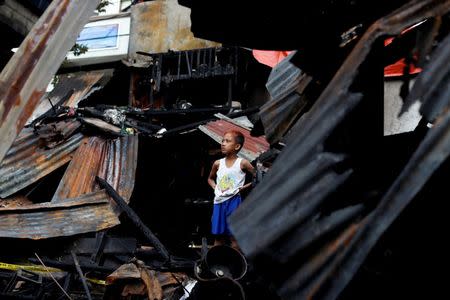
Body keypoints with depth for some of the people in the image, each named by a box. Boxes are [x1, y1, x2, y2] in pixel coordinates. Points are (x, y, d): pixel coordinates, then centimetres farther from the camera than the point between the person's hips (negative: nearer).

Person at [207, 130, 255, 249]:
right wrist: (215, 188, 7)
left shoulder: (242, 163, -4)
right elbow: (210, 178, 25)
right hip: (219, 201, 4)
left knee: (233, 235, -2)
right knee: (218, 235, 8)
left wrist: (245, 187, -7)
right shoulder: (218, 163, 7)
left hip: (234, 201, -4)